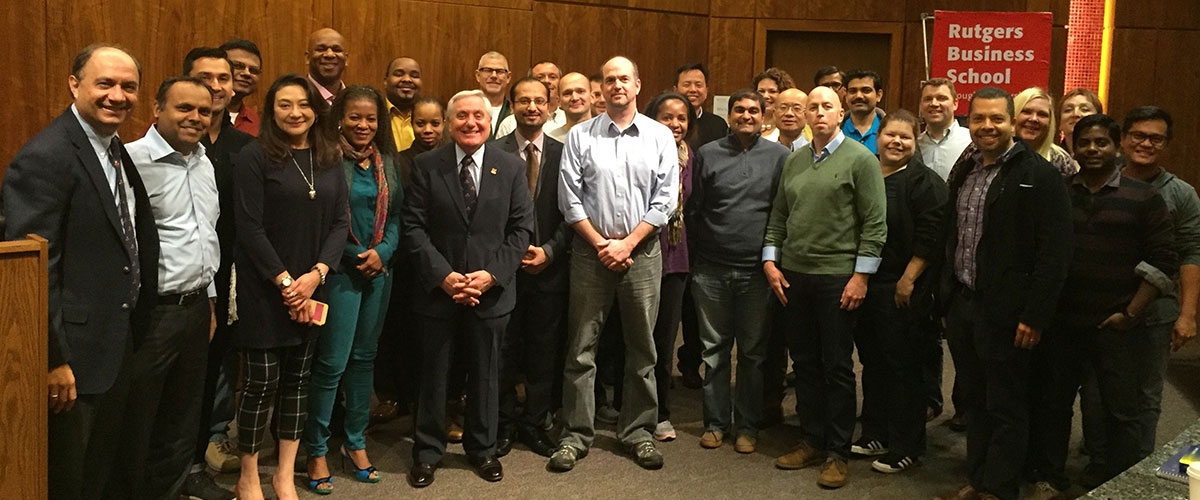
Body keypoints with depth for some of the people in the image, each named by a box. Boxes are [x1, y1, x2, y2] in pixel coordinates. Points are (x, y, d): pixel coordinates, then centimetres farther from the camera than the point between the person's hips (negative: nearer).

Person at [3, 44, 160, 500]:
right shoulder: (45, 157, -18)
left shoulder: (117, 153, 10)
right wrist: (53, 360, -21)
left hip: (116, 347, 9)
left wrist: (133, 334, 13)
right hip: (72, 357, -9)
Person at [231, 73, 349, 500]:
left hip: (313, 288, 5)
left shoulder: (329, 160, 8)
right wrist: (284, 281, -15)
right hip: (265, 290, -5)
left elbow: (341, 222, 3)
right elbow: (250, 228, -12)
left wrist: (316, 274, -10)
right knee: (261, 382, 1)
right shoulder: (254, 158, -6)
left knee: (298, 379, 11)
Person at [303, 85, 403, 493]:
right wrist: (357, 256, -12)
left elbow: (394, 214, 9)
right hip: (340, 270, -6)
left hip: (380, 270, 6)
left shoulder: (386, 162, 9)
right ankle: (316, 451, 12)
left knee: (364, 357, 14)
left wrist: (382, 252, -9)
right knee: (332, 363, -4)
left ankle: (355, 442, 26)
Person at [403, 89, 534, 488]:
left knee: (485, 373, 13)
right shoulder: (426, 166, -1)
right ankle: (427, 452, 26)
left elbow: (521, 229, 0)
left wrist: (492, 274, -12)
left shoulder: (511, 168, 2)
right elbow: (414, 227, -5)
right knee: (433, 373, 11)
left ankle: (482, 448, 31)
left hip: (491, 289, 1)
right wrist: (443, 275, -15)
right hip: (437, 288, -1)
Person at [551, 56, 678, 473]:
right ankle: (576, 435, 12)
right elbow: (570, 199, 0)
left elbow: (665, 200, -1)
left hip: (642, 251, 1)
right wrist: (601, 244, -6)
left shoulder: (660, 136, 4)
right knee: (581, 348, 2)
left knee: (642, 347, 8)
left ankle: (638, 431, 21)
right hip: (591, 251, 0)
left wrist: (627, 244, -8)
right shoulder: (580, 136, 3)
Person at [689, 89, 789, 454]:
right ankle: (716, 421, 20)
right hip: (711, 269, 1)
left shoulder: (779, 156, 3)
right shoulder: (707, 154, 5)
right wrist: (699, 253, 5)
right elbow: (693, 209, 8)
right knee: (714, 348, 8)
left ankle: (747, 425, 19)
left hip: (757, 272, -1)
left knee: (754, 351, 8)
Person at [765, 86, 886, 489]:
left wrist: (861, 275, -12)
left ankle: (838, 452, 14)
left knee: (837, 367, 3)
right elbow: (778, 217, 15)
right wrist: (770, 260, 4)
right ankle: (812, 441, 24)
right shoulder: (794, 161, 11)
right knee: (804, 363, 11)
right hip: (793, 275, 5)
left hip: (838, 278, -5)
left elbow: (875, 224, -8)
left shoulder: (861, 160, -4)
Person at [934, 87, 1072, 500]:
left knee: (1006, 408, 6)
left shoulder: (1039, 175, -10)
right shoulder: (963, 171, 11)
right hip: (961, 305, 7)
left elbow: (1054, 253, -14)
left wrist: (1035, 315, -17)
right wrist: (947, 295, 11)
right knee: (974, 402, 17)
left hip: (1005, 311, -7)